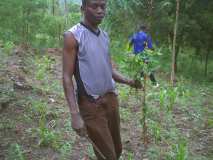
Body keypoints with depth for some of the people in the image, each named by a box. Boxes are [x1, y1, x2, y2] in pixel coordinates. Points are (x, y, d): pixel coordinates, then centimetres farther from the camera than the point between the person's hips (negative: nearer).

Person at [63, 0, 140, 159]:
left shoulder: (105, 36, 9)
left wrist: (129, 81, -4)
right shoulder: (73, 36, -11)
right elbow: (67, 77, -13)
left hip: (111, 98, 7)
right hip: (91, 104, -6)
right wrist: (75, 114, -19)